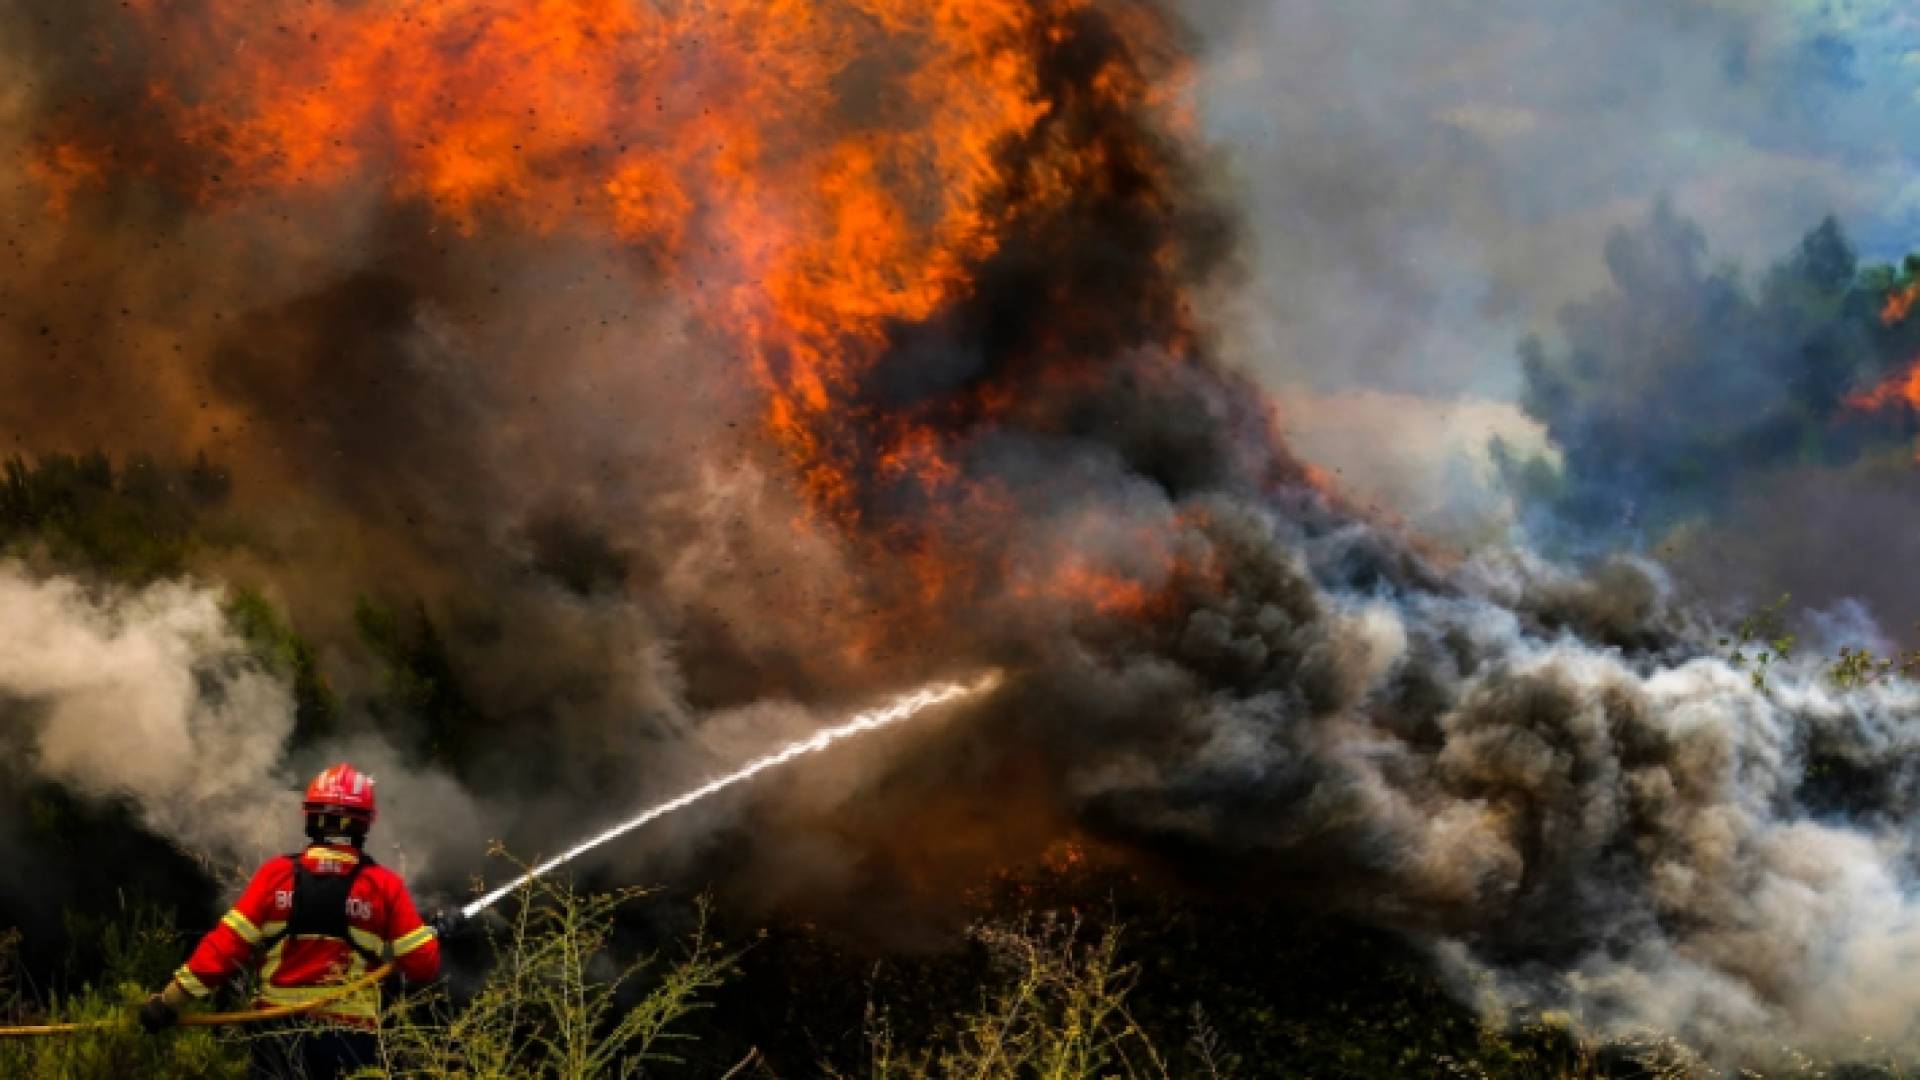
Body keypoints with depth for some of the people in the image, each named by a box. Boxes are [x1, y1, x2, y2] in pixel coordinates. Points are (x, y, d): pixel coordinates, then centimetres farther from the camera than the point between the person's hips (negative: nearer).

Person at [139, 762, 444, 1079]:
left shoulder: (277, 874, -3)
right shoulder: (384, 886, -5)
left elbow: (227, 945, -7)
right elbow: (423, 965, -5)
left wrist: (173, 997, -2)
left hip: (281, 1033, 1)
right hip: (350, 1040, -1)